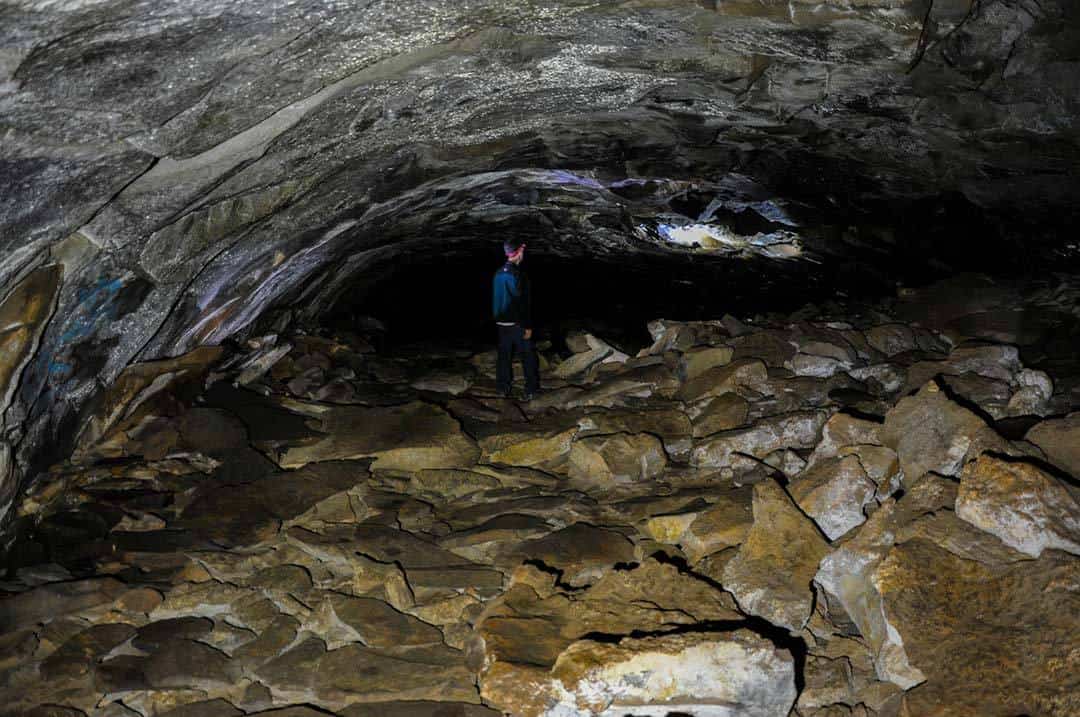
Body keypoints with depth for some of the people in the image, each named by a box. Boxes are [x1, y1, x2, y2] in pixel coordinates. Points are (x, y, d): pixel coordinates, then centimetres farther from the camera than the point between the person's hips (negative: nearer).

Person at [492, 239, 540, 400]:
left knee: (504, 356, 13)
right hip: (517, 323, -7)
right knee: (528, 356, 5)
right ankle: (531, 390, 9)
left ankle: (504, 388, 19)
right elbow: (522, 302, -21)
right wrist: (527, 326, -16)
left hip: (501, 322, 7)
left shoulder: (499, 273, 4)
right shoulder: (517, 273, -20)